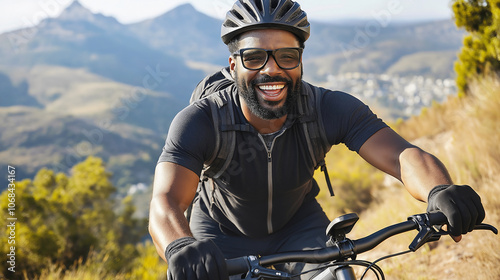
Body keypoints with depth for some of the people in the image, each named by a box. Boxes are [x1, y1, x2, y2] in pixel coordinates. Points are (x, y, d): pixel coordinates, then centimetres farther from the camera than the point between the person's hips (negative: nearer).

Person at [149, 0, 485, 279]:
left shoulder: (331, 109, -26)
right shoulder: (200, 121, -31)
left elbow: (402, 154, -39)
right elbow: (165, 202, -44)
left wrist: (440, 191, -62)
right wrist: (181, 247, -68)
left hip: (299, 226, 1)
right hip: (223, 235, -1)